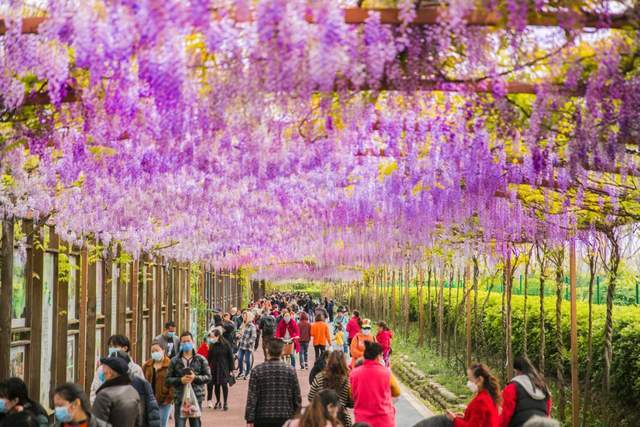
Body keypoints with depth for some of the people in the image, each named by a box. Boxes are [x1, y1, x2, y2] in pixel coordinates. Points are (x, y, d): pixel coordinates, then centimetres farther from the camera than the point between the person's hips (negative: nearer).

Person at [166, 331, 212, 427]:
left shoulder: (201, 359, 6)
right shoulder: (174, 361, 6)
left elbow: (208, 377, 1)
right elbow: (167, 380, 3)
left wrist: (195, 378, -15)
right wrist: (180, 380, -14)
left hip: (196, 398, 0)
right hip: (180, 399, 0)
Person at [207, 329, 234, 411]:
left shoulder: (226, 344, -7)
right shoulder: (212, 345, 2)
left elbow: (230, 357, -4)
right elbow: (209, 357, 7)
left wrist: (231, 369, -5)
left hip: (224, 368, -3)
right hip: (214, 368, 3)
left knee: (224, 385, -3)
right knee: (216, 385, 8)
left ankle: (225, 403, 6)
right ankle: (218, 402, 22)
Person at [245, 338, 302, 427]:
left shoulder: (257, 370, -5)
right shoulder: (290, 371, -2)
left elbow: (251, 397, -8)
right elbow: (297, 397, 2)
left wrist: (250, 420, -5)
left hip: (262, 419, 0)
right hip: (285, 419, 0)